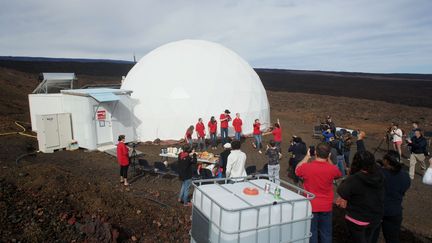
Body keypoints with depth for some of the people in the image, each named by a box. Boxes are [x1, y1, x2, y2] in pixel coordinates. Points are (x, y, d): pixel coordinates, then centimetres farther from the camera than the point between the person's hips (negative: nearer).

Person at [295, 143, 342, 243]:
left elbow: (297, 170, 7)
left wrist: (307, 157, 11)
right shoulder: (332, 169, -15)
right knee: (325, 234, 17)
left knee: (311, 234, 12)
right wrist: (328, 159, 9)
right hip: (326, 207, 1)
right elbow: (338, 174, 11)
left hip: (310, 206, -1)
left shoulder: (306, 167, -18)